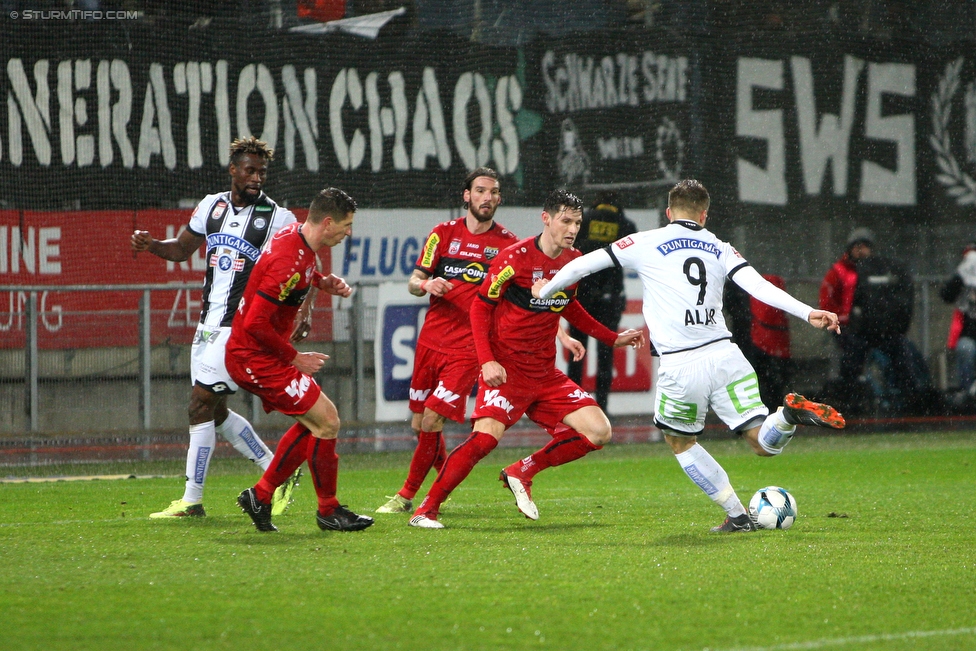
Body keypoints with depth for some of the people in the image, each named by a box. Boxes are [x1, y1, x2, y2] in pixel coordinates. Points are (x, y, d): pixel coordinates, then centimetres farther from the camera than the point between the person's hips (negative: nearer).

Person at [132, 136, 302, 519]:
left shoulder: (278, 219, -7)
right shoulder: (211, 206, 9)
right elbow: (182, 249, 21)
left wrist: (305, 308, -21)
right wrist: (150, 245, 1)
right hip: (208, 325, 7)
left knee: (200, 406, -10)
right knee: (216, 413, 12)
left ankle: (191, 501, -4)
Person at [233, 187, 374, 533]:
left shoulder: (294, 235, 4)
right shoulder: (290, 262, -27)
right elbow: (255, 323, -28)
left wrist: (324, 282, 8)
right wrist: (294, 358, -16)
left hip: (249, 354, 10)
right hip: (256, 358, -10)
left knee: (312, 423, 14)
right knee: (326, 421, -7)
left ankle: (260, 495, 18)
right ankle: (328, 511, 7)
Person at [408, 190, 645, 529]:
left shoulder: (574, 260, 7)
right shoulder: (515, 258, -12)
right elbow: (481, 306, -7)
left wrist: (613, 338, 22)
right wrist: (487, 361, -18)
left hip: (546, 374, 7)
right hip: (506, 370, -6)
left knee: (599, 431, -4)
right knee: (486, 437, -24)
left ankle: (522, 472, 11)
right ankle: (426, 509, -11)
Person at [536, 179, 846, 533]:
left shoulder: (646, 244, 7)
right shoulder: (720, 249, 13)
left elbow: (583, 264, 11)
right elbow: (759, 286, -1)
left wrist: (546, 291, 27)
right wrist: (808, 313, -5)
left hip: (680, 368, -2)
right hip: (724, 355, 2)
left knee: (680, 441, 23)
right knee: (765, 444, 6)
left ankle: (737, 515, 16)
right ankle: (789, 413, -28)